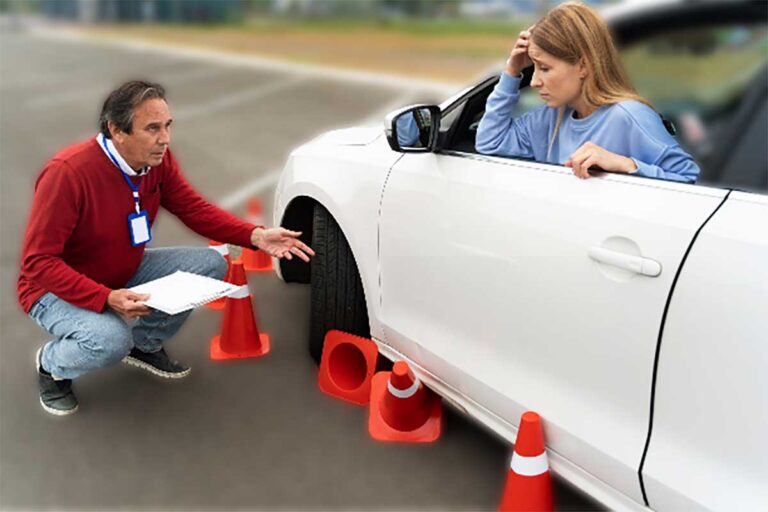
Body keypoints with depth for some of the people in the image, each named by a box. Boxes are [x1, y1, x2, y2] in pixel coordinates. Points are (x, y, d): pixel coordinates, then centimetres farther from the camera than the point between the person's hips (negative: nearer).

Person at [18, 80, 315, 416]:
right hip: (58, 289, -6)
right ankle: (51, 364, 2)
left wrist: (257, 236, -18)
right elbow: (38, 262, -28)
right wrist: (107, 299, -40)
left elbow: (195, 209, -2)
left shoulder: (158, 161, -12)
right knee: (111, 339, -36)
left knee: (211, 264, -9)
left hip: (125, 273, 7)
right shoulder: (67, 173, -31)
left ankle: (144, 344, 13)